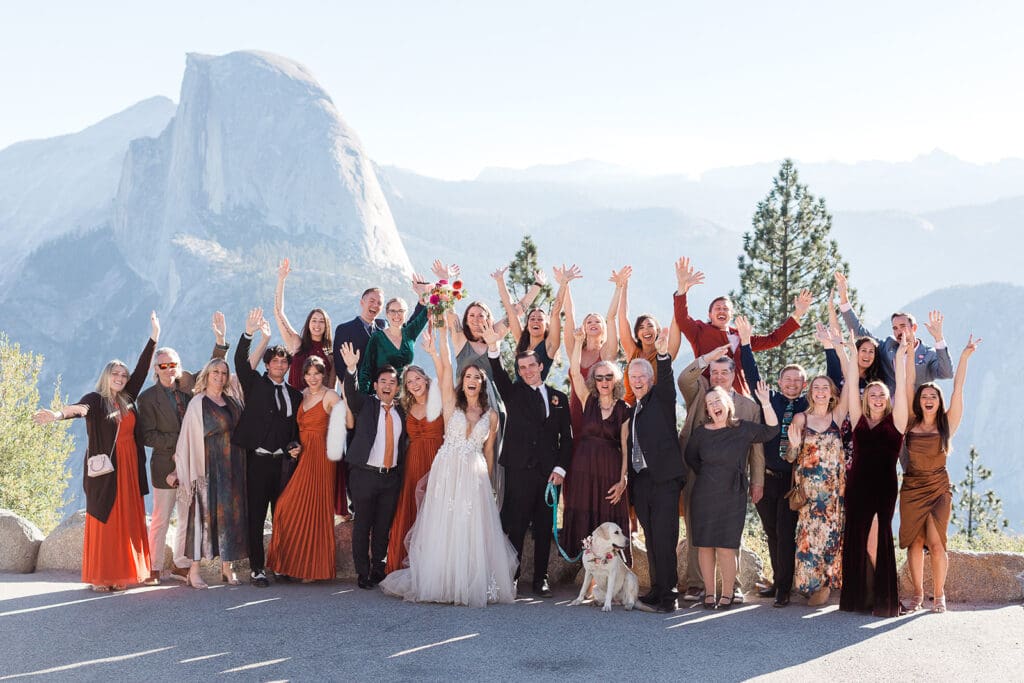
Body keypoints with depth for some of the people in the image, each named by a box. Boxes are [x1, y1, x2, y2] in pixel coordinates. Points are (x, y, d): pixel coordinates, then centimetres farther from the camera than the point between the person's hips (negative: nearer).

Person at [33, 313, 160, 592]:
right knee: (104, 520, -4)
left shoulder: (127, 399, 12)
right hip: (105, 466, -6)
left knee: (128, 519, 5)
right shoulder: (95, 399, -4)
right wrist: (59, 414, -47)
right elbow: (79, 407, -25)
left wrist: (153, 338, 12)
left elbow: (141, 370, 14)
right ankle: (100, 578, -2)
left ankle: (125, 572, 10)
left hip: (129, 465, 6)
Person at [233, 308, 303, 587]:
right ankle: (257, 569, 3)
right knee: (256, 517, -1)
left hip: (284, 460, 3)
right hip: (258, 459, -3)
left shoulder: (294, 394, 15)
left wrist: (296, 445, -1)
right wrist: (248, 334, -25)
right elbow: (240, 362, -12)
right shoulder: (255, 384, 5)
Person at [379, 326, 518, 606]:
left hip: (475, 476, 1)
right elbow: (445, 368, -3)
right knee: (443, 528, 0)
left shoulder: (491, 415, 10)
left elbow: (488, 451, 14)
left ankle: (474, 585, 6)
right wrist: (443, 334, -8)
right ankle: (441, 582, 7)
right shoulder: (452, 403, 5)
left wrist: (487, 482, 13)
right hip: (447, 472, -1)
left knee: (473, 530, -1)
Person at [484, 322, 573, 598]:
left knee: (544, 529, 7)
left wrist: (560, 468, 0)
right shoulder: (514, 393, 8)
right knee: (515, 527, -3)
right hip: (519, 470, -2)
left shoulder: (559, 398, 12)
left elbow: (566, 438, 11)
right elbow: (498, 376, -12)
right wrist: (493, 348, -30)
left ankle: (540, 580, 14)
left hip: (549, 472, 2)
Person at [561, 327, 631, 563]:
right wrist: (578, 341, -14)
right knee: (582, 520, -1)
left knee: (609, 522, -1)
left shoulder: (624, 410, 3)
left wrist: (623, 480, -6)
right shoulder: (588, 401, 7)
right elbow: (575, 371, -5)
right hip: (583, 468, 1)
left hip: (611, 471, -1)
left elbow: (626, 448, 1)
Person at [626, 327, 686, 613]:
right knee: (652, 539, 8)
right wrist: (629, 482, 15)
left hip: (664, 478, -7)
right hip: (640, 480, 7)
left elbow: (666, 379, -17)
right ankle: (659, 589, 13)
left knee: (663, 538, -11)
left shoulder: (661, 398, 5)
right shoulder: (633, 409, 22)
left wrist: (663, 354, -35)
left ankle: (666, 594, -10)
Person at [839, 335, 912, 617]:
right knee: (856, 539, 3)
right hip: (857, 485, 3)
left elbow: (901, 389, -1)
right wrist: (851, 354, 6)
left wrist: (901, 358, -4)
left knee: (876, 538, -8)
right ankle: (858, 596, 9)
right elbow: (851, 386, 8)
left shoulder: (895, 421, 5)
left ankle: (880, 597, -2)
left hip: (884, 486, -3)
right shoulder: (859, 419, 11)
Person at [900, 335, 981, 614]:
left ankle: (939, 594, 4)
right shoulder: (911, 423, 4)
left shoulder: (947, 423, 1)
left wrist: (965, 356, -7)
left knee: (936, 543, -10)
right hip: (911, 488, 2)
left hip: (939, 489, -1)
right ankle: (918, 594, 10)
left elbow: (958, 388, -3)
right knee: (915, 542, 1)